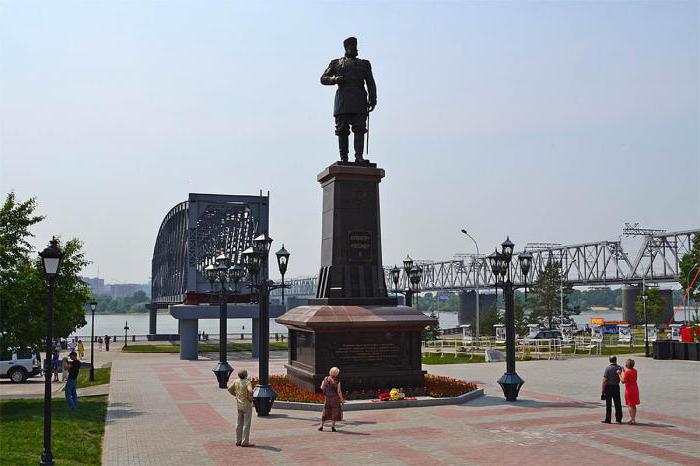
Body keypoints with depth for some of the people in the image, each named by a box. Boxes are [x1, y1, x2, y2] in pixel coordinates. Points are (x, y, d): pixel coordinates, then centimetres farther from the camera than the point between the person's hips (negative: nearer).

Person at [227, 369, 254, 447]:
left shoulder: (236, 381, 1)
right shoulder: (247, 382, -19)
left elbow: (230, 389, 13)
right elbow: (250, 391, -34)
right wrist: (250, 398, -17)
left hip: (239, 405, 7)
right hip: (247, 405, -7)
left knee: (239, 424, 14)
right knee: (246, 424, 0)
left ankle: (238, 441, 20)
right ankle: (245, 442, 1)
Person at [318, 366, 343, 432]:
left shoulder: (326, 379, -4)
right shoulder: (337, 381, -16)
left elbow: (321, 387, 4)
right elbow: (339, 392, -15)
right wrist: (341, 399, -3)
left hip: (327, 397, 4)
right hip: (335, 398, -4)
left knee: (325, 411, 14)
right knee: (335, 411, 8)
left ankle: (321, 426, 13)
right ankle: (332, 426, 5)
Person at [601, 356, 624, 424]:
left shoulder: (607, 368, -11)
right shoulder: (619, 368, -1)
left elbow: (605, 380, -13)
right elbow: (621, 379, 9)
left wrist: (603, 391, -9)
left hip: (608, 387, -3)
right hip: (616, 387, 3)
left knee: (608, 404, 3)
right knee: (618, 404, 12)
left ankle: (608, 419, 6)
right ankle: (618, 419, 16)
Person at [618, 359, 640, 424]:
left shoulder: (627, 372, -18)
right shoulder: (635, 370, 5)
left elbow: (623, 381, -16)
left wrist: (619, 374, -8)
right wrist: (623, 372, 21)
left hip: (629, 389, -7)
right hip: (635, 389, 7)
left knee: (630, 405, 0)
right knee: (634, 405, 15)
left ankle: (632, 420, 1)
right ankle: (633, 419, 22)